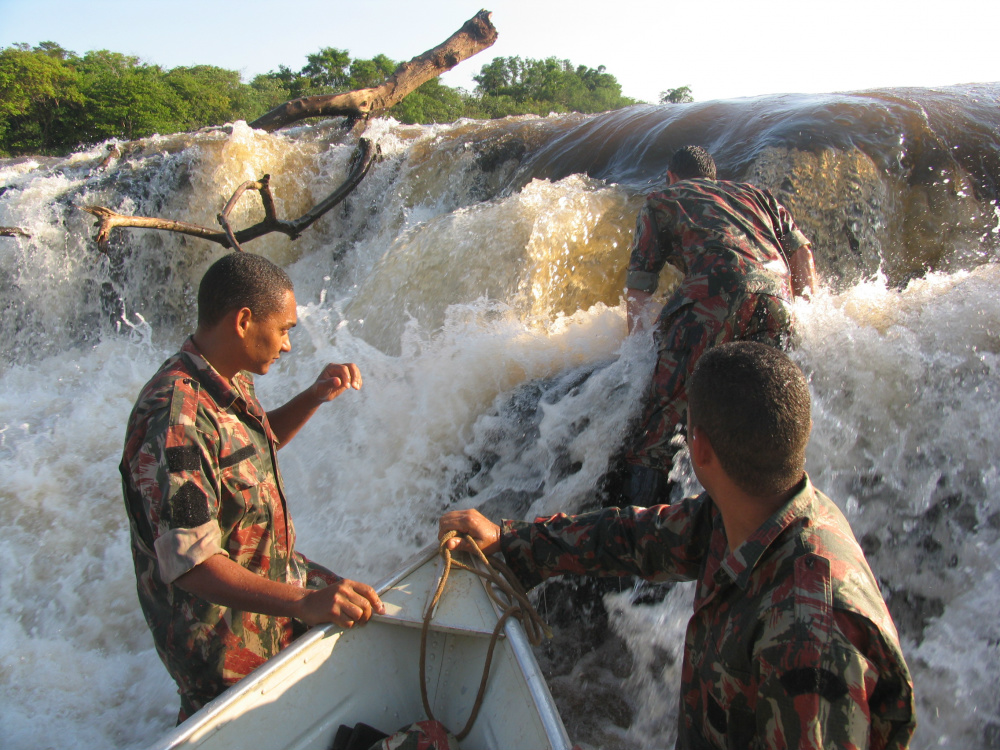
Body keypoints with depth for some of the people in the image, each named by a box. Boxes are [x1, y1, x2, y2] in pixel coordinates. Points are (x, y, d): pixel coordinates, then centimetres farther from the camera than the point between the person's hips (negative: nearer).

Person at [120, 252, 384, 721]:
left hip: (271, 579, 9)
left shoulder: (232, 380, -2)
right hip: (222, 640, -9)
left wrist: (315, 397, 1)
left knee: (362, 616, 18)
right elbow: (189, 562, -35)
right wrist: (302, 602, -45)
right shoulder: (175, 420, -33)